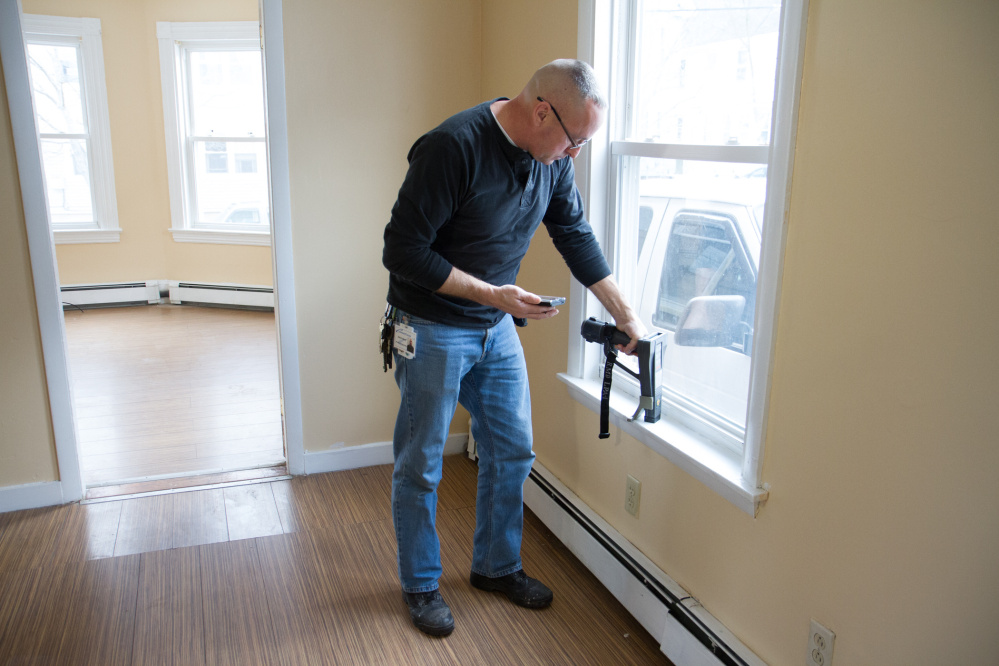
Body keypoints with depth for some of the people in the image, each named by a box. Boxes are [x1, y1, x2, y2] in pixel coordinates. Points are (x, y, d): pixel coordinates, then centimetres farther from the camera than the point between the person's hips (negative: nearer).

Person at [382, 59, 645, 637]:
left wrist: (625, 314, 9)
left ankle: (496, 565, 34)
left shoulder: (553, 158, -3)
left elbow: (577, 237, 8)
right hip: (433, 329, -6)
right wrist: (492, 294, -23)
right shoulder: (453, 146, -25)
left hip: (498, 328, 7)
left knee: (512, 451, 13)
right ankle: (421, 584, 28)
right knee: (421, 465, 7)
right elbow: (403, 252, -23)